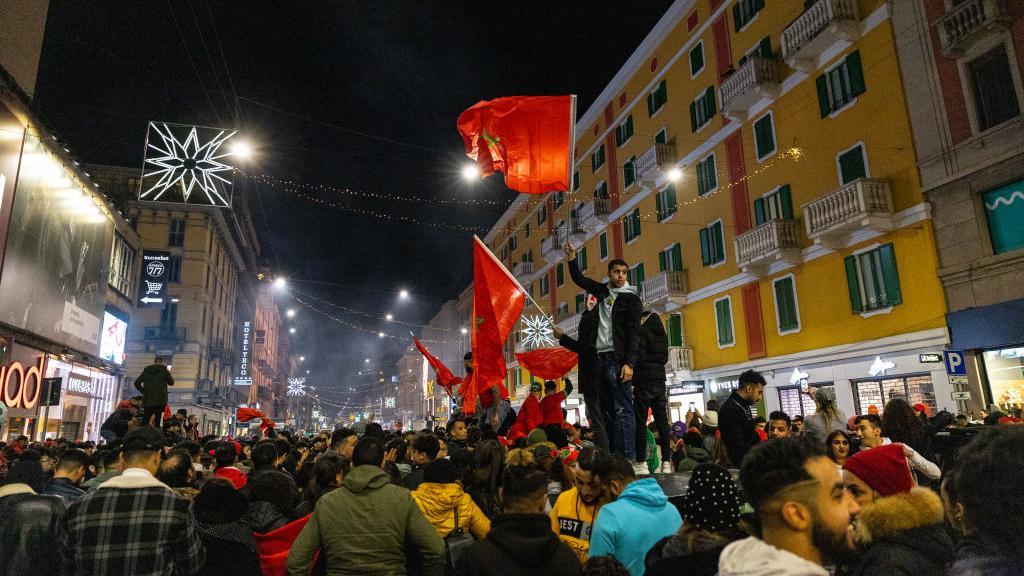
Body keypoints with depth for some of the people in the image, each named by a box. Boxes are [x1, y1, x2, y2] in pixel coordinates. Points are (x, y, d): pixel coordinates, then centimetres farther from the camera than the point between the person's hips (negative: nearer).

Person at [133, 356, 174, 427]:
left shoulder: (146, 370, 14)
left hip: (147, 399, 4)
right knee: (157, 421, -9)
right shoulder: (163, 369, 2)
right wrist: (169, 373, 21)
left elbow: (137, 382, 12)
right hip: (160, 399, -4)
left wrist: (143, 391, 17)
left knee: (144, 422, 7)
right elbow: (171, 382, 6)